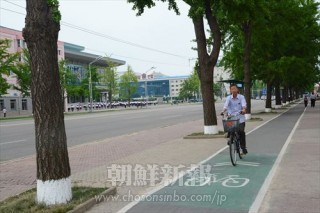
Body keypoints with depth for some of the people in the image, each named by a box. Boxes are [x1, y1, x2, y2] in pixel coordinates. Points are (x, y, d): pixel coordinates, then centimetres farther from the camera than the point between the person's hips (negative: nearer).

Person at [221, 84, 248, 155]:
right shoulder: (229, 98, 2)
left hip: (240, 118, -2)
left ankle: (244, 148, 0)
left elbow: (244, 104, -17)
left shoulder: (241, 97, 0)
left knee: (241, 132, -13)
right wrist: (223, 111, -33)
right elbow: (226, 105, -14)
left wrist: (244, 109, -38)